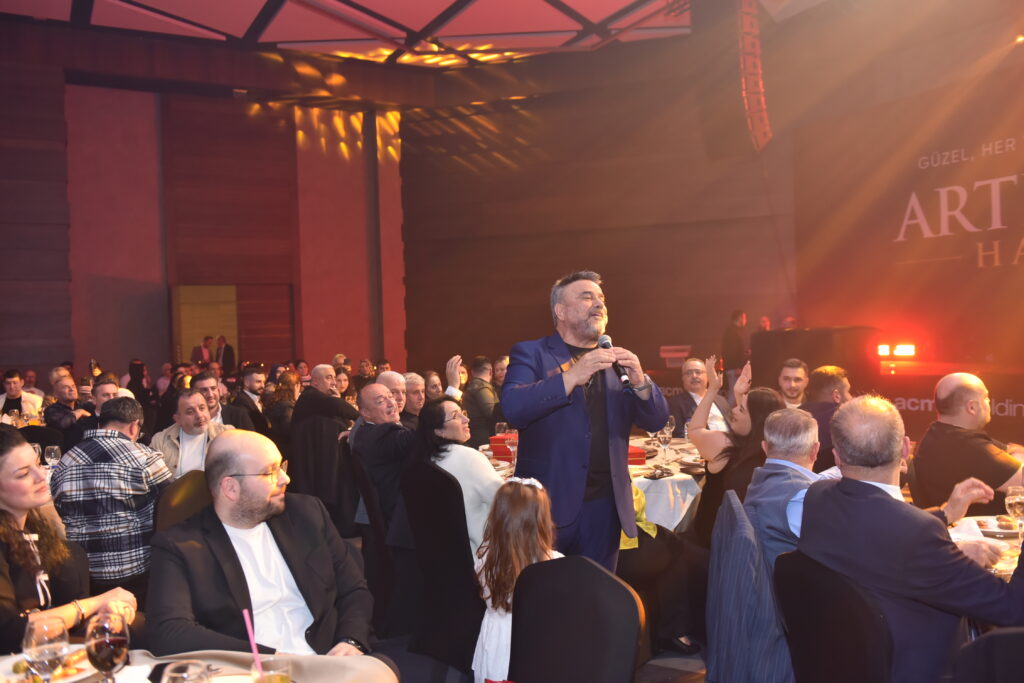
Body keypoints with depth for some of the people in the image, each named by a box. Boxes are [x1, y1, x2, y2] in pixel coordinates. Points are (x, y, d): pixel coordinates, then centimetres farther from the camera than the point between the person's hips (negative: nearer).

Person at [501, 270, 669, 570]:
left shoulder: (616, 361, 11)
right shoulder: (530, 353, 0)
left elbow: (656, 421, 7)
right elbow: (512, 407, -17)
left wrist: (640, 382, -11)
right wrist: (572, 377, -25)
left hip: (604, 504, 4)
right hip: (548, 502, -3)